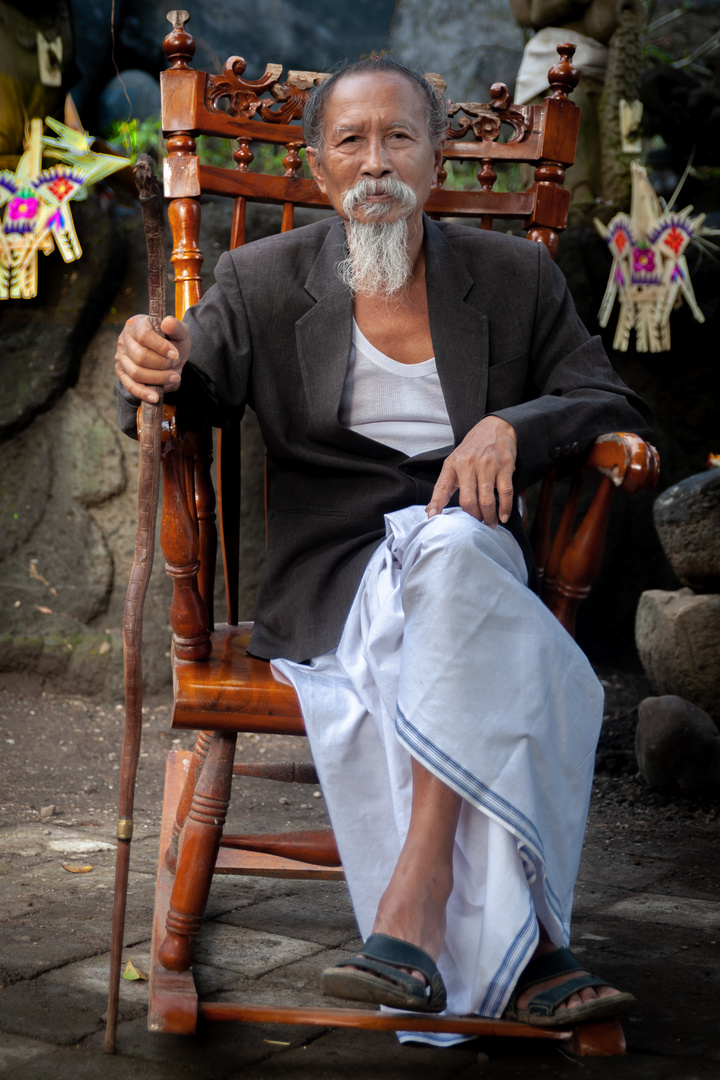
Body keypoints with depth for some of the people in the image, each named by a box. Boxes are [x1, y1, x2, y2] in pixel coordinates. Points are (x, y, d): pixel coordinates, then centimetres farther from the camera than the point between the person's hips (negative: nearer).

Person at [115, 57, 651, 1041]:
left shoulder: (516, 276, 12)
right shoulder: (264, 280, 10)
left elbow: (613, 404, 10)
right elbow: (199, 392, 0)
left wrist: (514, 424, -11)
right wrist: (159, 366, -27)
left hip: (474, 546, 1)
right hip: (332, 580, -1)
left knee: (450, 545, -38)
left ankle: (414, 905, -41)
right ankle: (523, 952, -35)